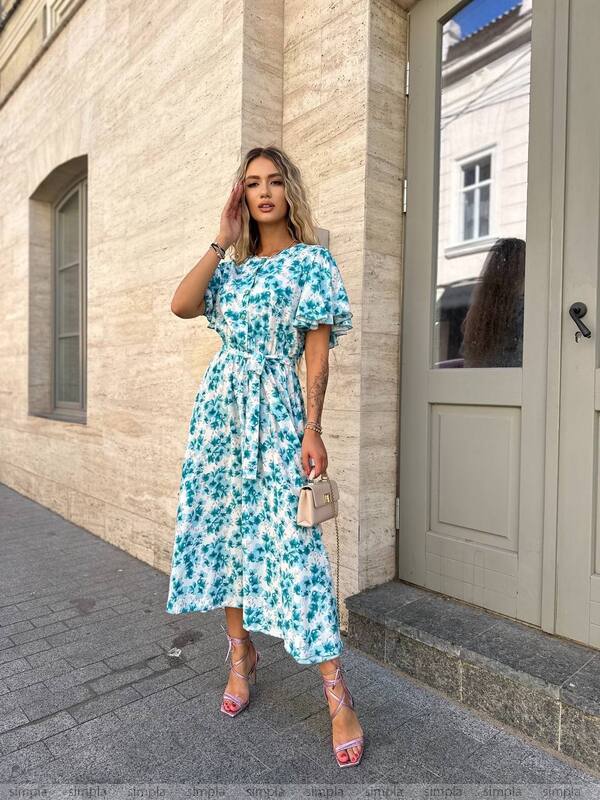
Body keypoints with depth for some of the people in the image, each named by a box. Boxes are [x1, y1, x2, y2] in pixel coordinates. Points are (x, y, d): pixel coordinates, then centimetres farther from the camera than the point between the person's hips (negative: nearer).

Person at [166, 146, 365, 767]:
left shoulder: (312, 261, 2)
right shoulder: (232, 266, 16)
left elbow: (318, 354, -5)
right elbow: (180, 305, -1)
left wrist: (312, 431, -12)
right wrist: (221, 242, 3)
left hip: (276, 411, -5)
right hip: (220, 406, 6)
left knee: (291, 543, -9)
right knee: (221, 528, 9)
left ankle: (339, 697, 5)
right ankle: (241, 654, 30)